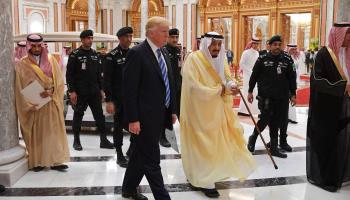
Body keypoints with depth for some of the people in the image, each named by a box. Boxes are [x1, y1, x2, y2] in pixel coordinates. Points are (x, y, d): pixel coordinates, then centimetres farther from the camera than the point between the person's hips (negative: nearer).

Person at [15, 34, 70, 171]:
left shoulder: (51, 60, 5)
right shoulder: (22, 65, 0)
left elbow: (59, 80, 2)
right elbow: (20, 88, -3)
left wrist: (51, 91, -17)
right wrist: (28, 105, -14)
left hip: (52, 104, 2)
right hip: (33, 105, -1)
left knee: (53, 132, 2)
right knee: (36, 133, 3)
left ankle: (55, 160, 6)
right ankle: (37, 162, 11)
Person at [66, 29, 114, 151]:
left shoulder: (95, 54, 11)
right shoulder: (75, 54, -5)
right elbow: (69, 74, -8)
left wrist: (101, 89, 11)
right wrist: (72, 91, -13)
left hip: (95, 92, 5)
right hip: (80, 92, -5)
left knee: (99, 115, 5)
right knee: (78, 115, 5)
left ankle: (103, 140, 12)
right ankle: (76, 141, 17)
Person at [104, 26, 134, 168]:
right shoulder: (112, 56, -7)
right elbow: (107, 80, -10)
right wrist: (109, 101, -15)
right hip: (118, 98, -4)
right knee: (119, 125, 6)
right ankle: (119, 155, 18)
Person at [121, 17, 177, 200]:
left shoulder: (163, 54, 11)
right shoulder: (137, 53, -13)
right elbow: (129, 89, -16)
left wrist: (172, 110, 15)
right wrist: (133, 119, -18)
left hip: (160, 116, 8)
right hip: (145, 117, -8)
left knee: (142, 155, 19)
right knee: (152, 159, 1)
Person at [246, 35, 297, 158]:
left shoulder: (287, 60, 6)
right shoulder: (262, 59, 1)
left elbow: (292, 78, 9)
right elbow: (254, 76, 3)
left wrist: (293, 94, 7)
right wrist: (250, 91, 2)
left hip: (282, 97, 3)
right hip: (266, 96, -2)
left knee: (276, 121, 6)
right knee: (265, 119, -6)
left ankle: (274, 147, 16)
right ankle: (253, 138, 19)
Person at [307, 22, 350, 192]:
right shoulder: (324, 54, -12)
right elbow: (317, 79, -19)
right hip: (325, 106, -7)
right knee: (324, 141, 2)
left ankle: (336, 174, 25)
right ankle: (322, 176, 17)